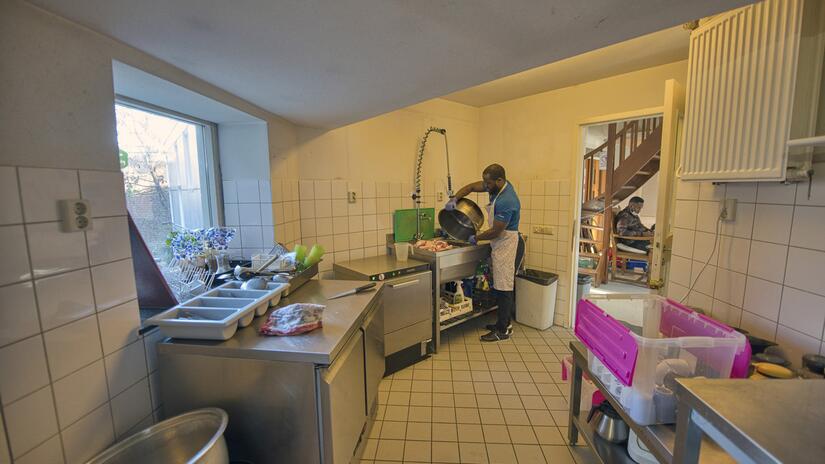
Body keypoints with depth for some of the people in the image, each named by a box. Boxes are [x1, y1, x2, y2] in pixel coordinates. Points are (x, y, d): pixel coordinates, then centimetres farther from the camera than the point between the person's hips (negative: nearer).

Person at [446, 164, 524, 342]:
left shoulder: (506, 202, -26)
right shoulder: (497, 187, 2)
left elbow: (495, 232, -22)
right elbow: (471, 186, 11)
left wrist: (476, 238, -6)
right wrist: (455, 198, -5)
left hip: (508, 246, -10)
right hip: (501, 245, 10)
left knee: (504, 288, -1)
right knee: (503, 287, 16)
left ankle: (503, 330, 12)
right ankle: (504, 323, 30)